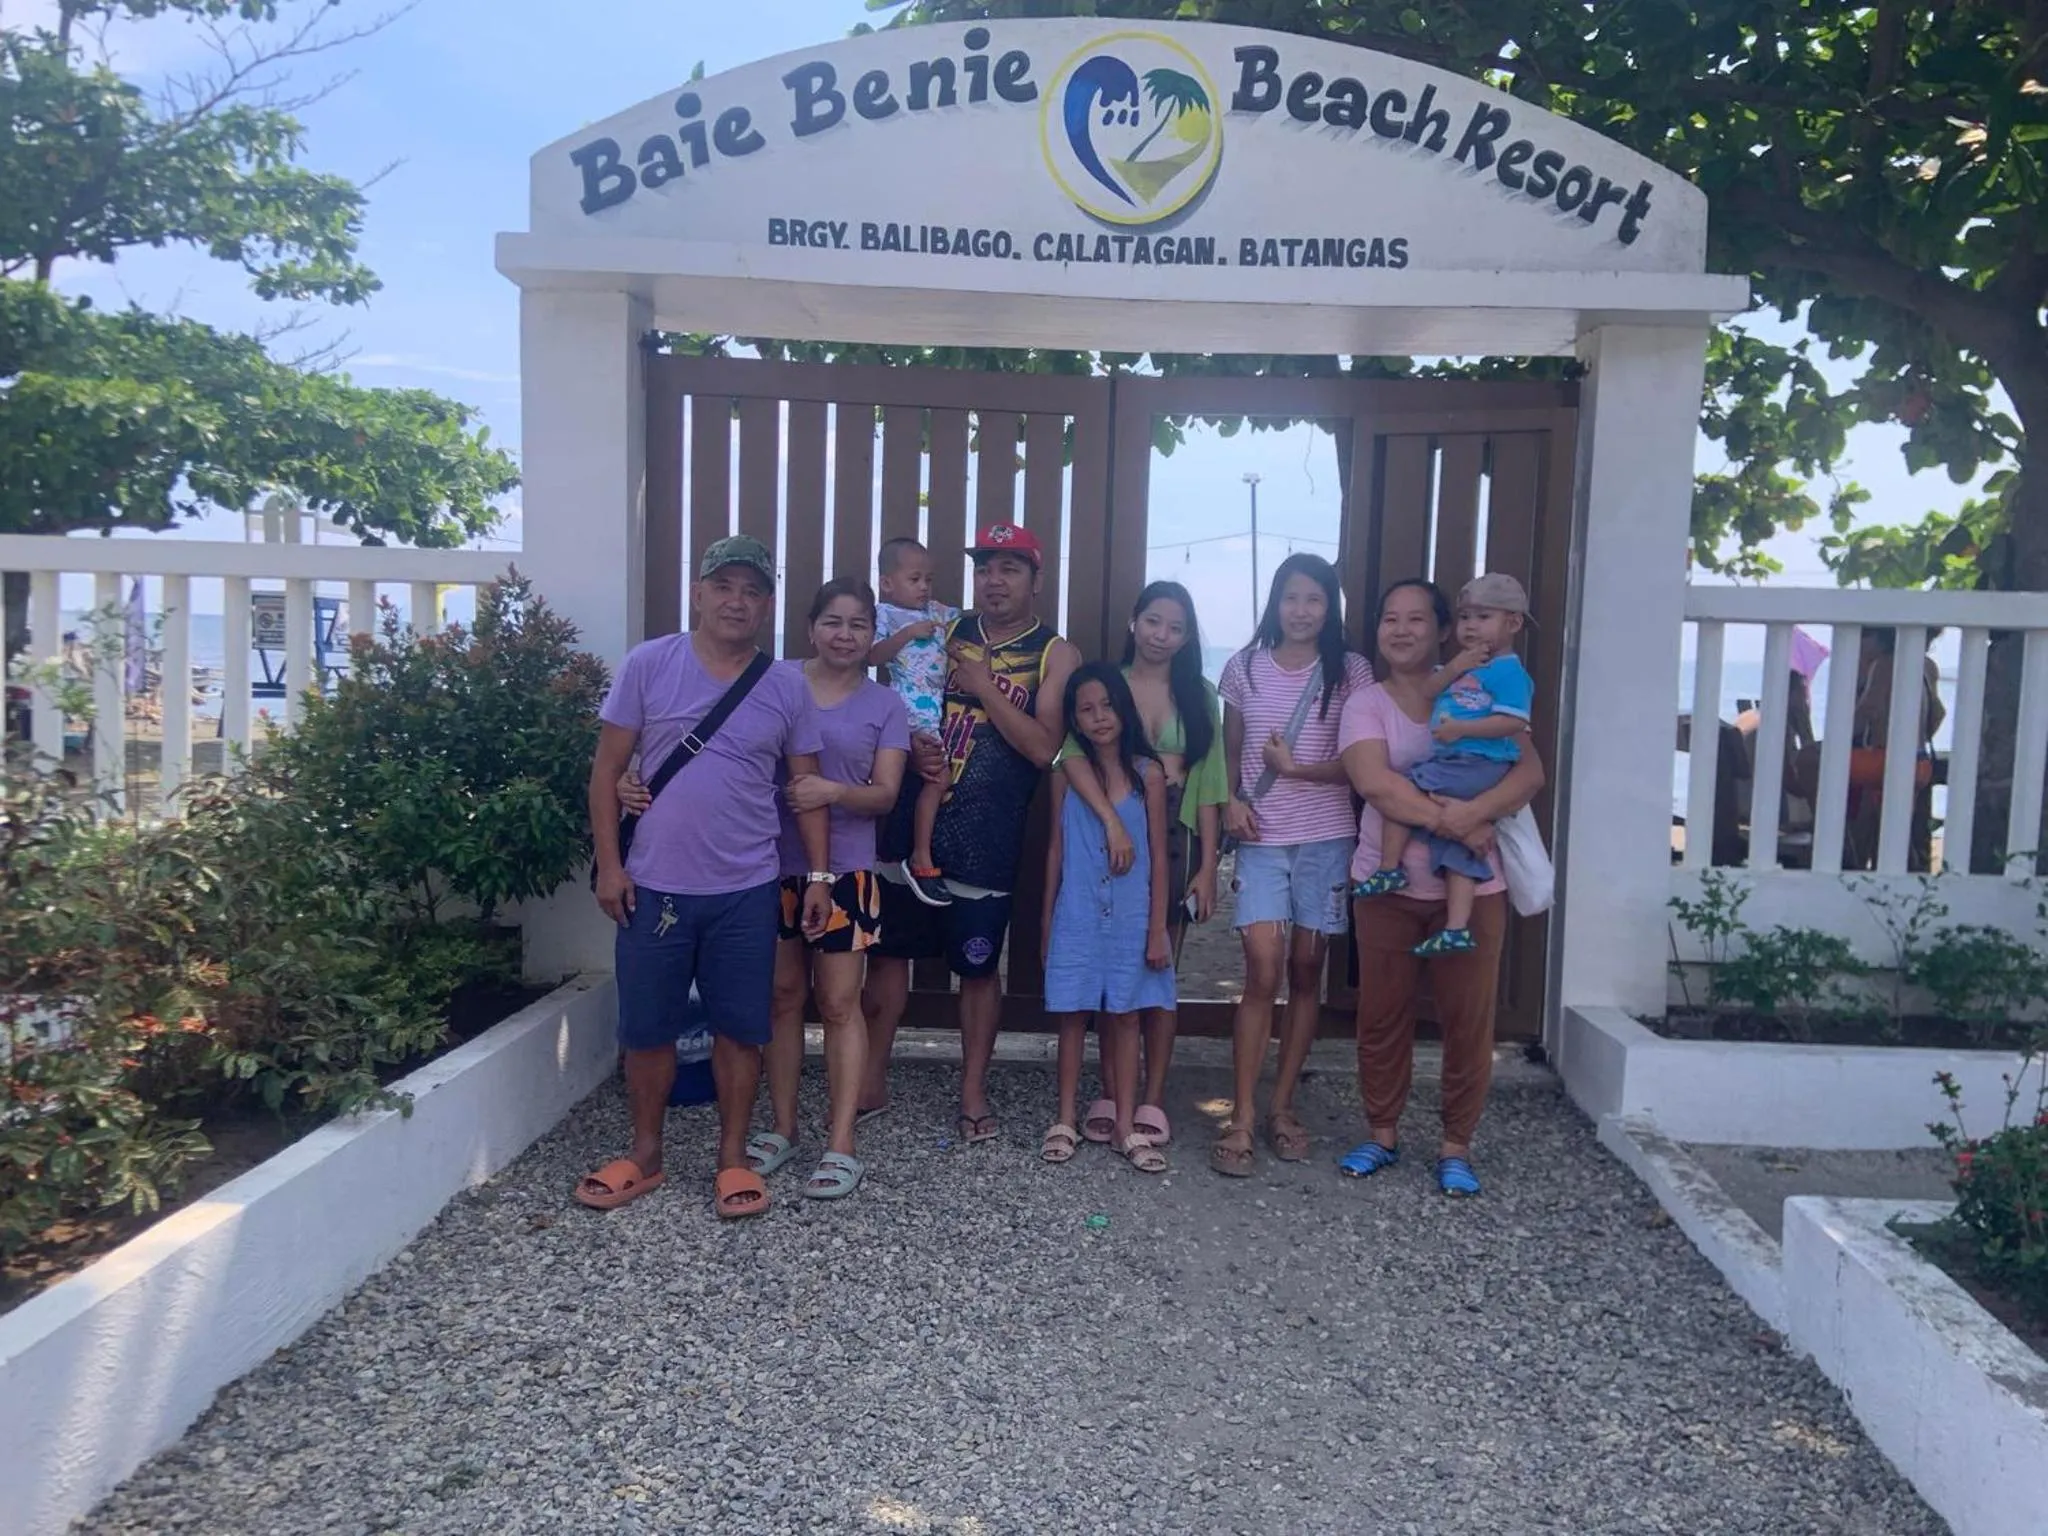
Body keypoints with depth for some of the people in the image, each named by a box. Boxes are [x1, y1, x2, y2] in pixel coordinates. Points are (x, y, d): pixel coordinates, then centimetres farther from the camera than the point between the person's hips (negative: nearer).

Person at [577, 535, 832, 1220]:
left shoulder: (787, 687, 2)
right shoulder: (647, 665, -3)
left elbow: (807, 786, 7)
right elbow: (608, 768, -1)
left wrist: (818, 873, 1)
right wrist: (608, 863, -5)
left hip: (747, 891, 1)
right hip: (654, 886, 0)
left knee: (740, 1028, 7)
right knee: (646, 1028, 10)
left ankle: (733, 1158, 23)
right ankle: (644, 1155, 28)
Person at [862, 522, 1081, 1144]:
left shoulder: (1054, 654, -2)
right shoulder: (945, 632, 8)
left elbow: (1043, 747, -12)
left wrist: (983, 685, -17)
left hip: (985, 839, -3)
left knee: (978, 967, 5)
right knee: (889, 950, 9)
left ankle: (973, 1095, 21)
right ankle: (872, 1081, 23)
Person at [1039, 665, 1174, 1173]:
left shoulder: (1147, 773, -3)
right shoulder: (1066, 773, 0)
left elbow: (1158, 856, -1)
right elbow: (1056, 850, 6)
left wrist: (1158, 928, -3)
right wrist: (1046, 922, 7)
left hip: (1130, 917, 0)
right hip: (1077, 917, 1)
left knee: (1124, 1016, 6)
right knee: (1073, 1016, 6)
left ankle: (1126, 1126, 14)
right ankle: (1065, 1121, 16)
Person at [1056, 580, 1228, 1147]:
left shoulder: (1199, 695, 8)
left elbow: (1208, 784, 6)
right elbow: (1072, 754, -15)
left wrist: (1208, 866, -1)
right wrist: (1112, 821, -28)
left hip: (1176, 841, 1)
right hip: (1112, 838, -1)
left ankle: (1152, 1101, 13)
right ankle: (1109, 1096, 15)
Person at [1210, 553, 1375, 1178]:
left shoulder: (1351, 672, 1)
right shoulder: (1244, 668, 6)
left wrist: (1297, 768, -12)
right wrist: (1230, 800, -3)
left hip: (1326, 839, 1)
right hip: (1261, 840, 0)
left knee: (1306, 970, 6)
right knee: (1262, 971, -10)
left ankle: (1282, 1105, 19)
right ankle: (1241, 1117, -3)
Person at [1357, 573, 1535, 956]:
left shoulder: (1508, 672, -9)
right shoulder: (1464, 665, 18)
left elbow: (1514, 722, -19)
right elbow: (1427, 691, 10)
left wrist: (1461, 729, -20)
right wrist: (1453, 668, -5)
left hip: (1477, 765, -9)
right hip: (1457, 765, 9)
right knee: (1457, 846, 6)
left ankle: (1390, 868, 1)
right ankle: (1457, 929, 7)